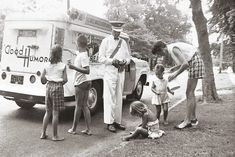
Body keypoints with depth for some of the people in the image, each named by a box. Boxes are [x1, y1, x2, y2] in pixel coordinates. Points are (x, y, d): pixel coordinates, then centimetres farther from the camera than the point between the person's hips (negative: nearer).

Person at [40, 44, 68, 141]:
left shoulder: (48, 65, 6)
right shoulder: (62, 66, -7)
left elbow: (42, 78, 2)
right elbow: (65, 80, -11)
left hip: (49, 87, 5)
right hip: (58, 87, -5)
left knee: (48, 112, 15)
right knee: (55, 112, 0)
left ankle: (43, 134, 20)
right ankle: (55, 136, 8)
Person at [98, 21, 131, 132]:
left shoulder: (123, 42, 16)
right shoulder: (106, 41, 3)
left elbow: (128, 57, 19)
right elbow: (101, 58, -2)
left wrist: (125, 61, -4)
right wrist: (112, 61, -16)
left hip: (121, 72, 5)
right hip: (110, 72, -5)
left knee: (119, 98, 8)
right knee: (110, 98, -6)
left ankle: (117, 121, 16)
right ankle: (109, 122, -1)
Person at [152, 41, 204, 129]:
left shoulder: (173, 49, -19)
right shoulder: (171, 49, 11)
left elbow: (185, 64, -27)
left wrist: (175, 74, -19)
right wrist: (174, 69, 3)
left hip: (195, 62, -10)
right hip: (193, 63, 10)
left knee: (189, 93, -10)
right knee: (190, 93, 13)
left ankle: (187, 121, -8)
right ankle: (193, 118, 21)